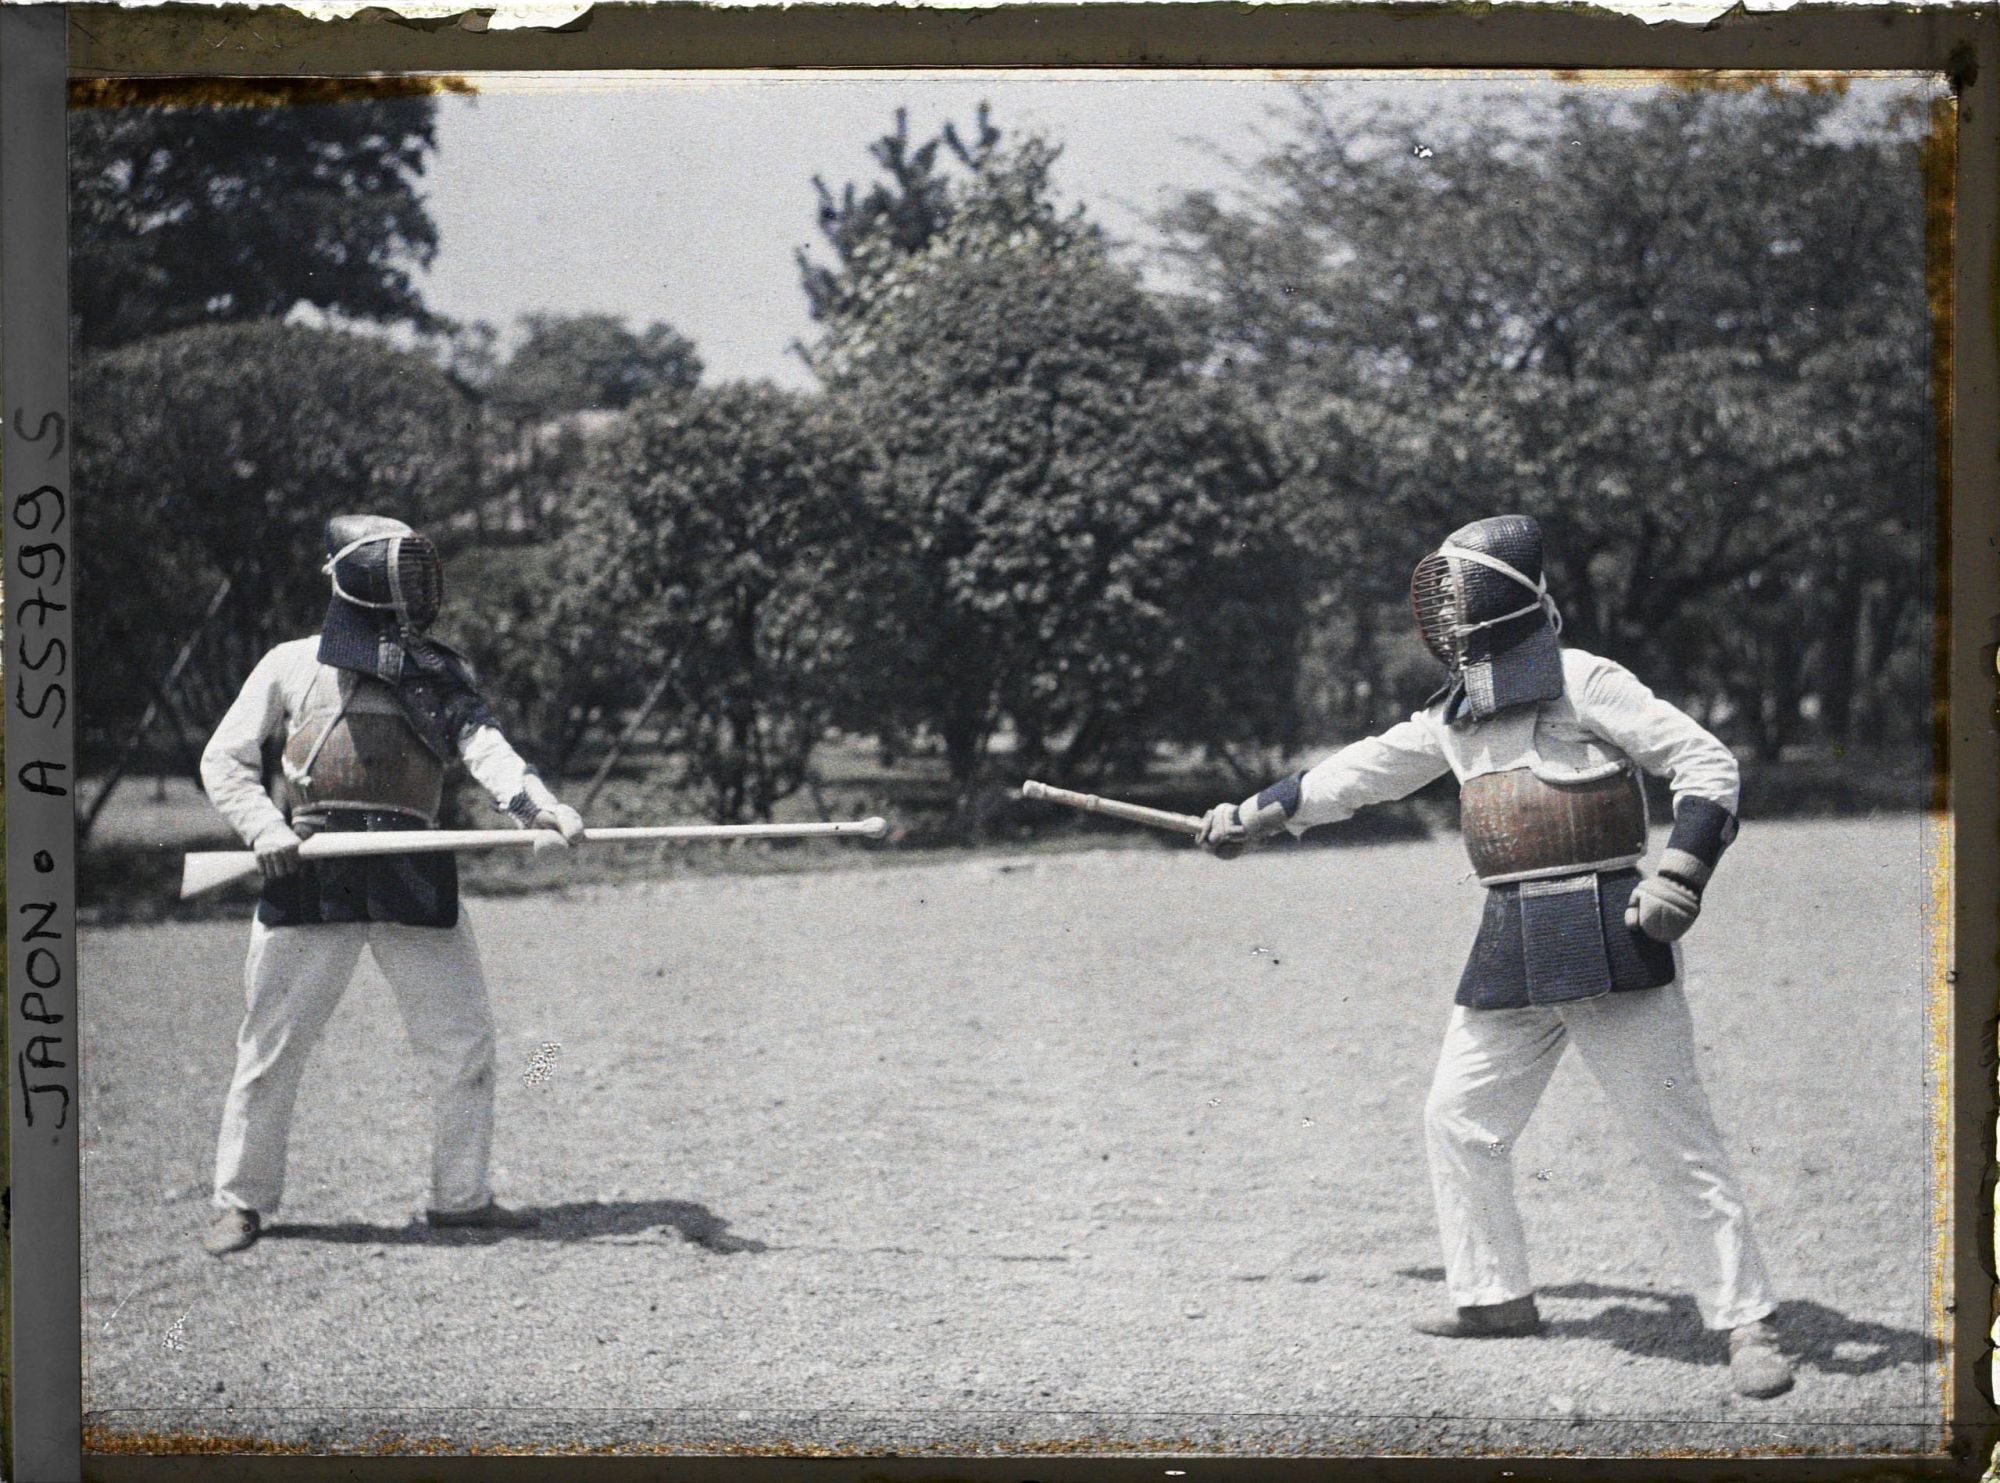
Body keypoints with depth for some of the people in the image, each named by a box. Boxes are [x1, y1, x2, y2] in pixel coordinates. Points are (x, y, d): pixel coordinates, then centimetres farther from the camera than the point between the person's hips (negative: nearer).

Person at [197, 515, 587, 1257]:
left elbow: (483, 745, -3)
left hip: (414, 880, 3)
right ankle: (242, 1201, 11)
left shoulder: (439, 672, 15)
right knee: (271, 1043, 0)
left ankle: (460, 1196, 16)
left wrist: (536, 805, -23)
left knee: (465, 1042, 3)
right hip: (311, 879, -2)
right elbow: (224, 761, 10)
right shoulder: (292, 666, 10)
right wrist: (264, 828, -9)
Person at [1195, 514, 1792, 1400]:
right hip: (1510, 950, 8)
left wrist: (1681, 876, -20)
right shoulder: (1457, 713, 15)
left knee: (1675, 1136, -8)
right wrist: (1253, 817, 33)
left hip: (1606, 935, -8)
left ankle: (1748, 1324, -5)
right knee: (1457, 1120, 13)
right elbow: (1359, 772, 28)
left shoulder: (1582, 684, -7)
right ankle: (1497, 1297, 26)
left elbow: (1706, 763, -8)